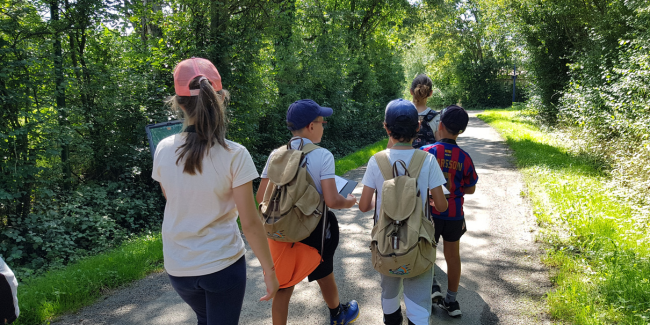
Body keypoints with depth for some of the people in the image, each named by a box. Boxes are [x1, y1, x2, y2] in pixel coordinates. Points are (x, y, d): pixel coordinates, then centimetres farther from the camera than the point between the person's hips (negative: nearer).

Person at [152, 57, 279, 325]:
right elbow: (250, 223, -16)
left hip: (178, 267, 4)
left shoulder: (164, 150, -9)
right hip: (222, 264, -3)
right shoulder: (234, 155, -19)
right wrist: (269, 270, -5)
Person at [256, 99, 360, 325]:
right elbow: (332, 201, -22)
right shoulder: (322, 156, -18)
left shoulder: (276, 155, -6)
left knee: (284, 286, 13)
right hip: (316, 228, -2)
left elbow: (262, 197, -2)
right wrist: (348, 202, -1)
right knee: (324, 274, 24)